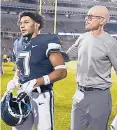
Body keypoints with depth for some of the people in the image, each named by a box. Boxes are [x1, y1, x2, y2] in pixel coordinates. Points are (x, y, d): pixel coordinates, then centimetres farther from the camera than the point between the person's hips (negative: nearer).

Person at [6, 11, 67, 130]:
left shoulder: (47, 42, -12)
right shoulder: (19, 44, 9)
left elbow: (62, 71, -17)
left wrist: (36, 82, -25)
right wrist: (14, 80, 2)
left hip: (42, 96, -6)